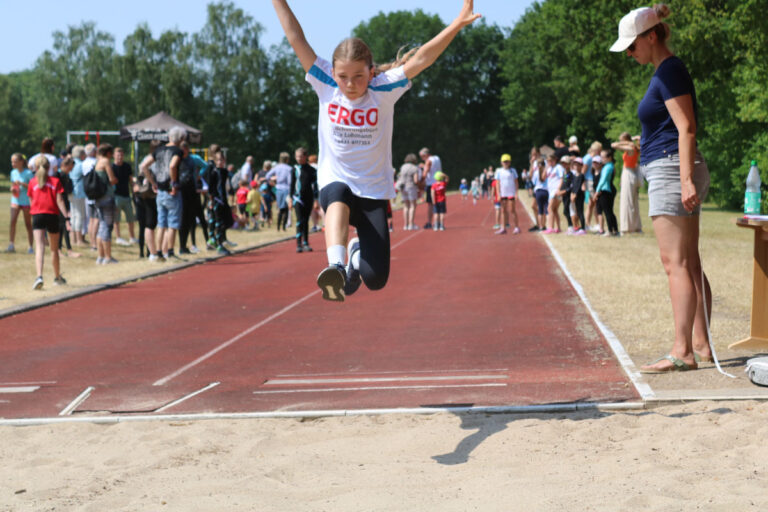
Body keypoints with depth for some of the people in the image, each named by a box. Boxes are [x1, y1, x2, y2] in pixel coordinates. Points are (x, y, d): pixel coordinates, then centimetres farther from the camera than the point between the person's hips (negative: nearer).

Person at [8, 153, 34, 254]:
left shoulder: (28, 173, -10)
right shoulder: (13, 173, 6)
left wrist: (22, 184, -22)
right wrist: (12, 188, -4)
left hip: (26, 201, -4)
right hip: (15, 200, 4)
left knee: (28, 224, 4)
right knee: (12, 221, -12)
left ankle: (30, 247, 13)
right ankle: (11, 245, -9)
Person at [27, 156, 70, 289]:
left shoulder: (32, 182, 5)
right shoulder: (55, 181, 1)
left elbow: (31, 201, 11)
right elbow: (59, 201, -6)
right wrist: (67, 217, -8)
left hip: (37, 215, 0)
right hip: (52, 215, 0)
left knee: (39, 247, -11)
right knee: (54, 249, 16)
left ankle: (39, 276, -31)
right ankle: (57, 277, 30)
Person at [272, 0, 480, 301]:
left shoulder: (384, 90, -9)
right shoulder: (325, 86, -5)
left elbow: (420, 59, -21)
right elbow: (297, 40, -10)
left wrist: (457, 24, -32)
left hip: (374, 192, 0)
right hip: (335, 183, 0)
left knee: (375, 280, -7)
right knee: (338, 202, -39)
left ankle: (357, 255, 29)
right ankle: (336, 267, -56)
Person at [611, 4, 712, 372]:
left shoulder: (669, 72, -11)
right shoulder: (667, 72, 18)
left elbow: (686, 128, -18)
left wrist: (686, 179, -24)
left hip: (671, 171, -11)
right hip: (673, 173, 11)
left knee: (676, 263, -12)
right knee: (690, 264, 10)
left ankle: (682, 352, -13)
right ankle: (701, 345, 14)